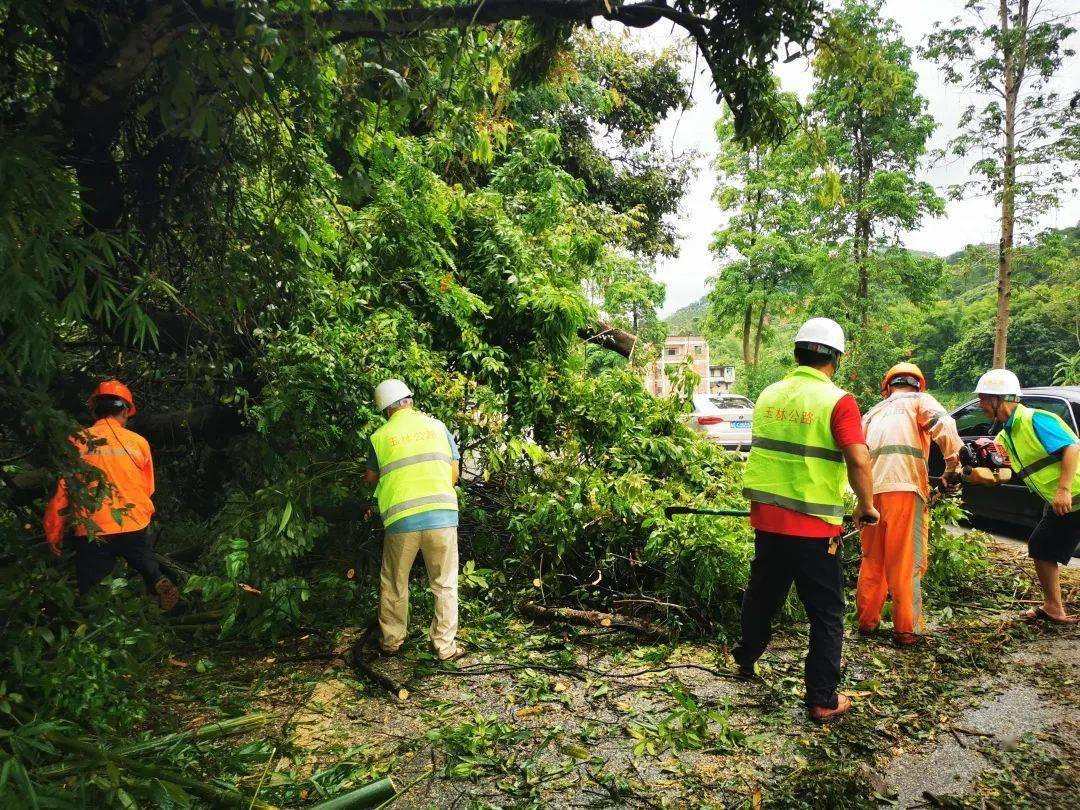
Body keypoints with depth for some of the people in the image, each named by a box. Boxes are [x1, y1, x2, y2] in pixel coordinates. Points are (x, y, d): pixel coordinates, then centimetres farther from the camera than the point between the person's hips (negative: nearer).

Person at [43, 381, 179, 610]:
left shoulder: (77, 442, -3)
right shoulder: (138, 442, 0)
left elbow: (60, 492, -1)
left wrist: (53, 533, 11)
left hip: (92, 531, -1)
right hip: (134, 527, 1)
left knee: (92, 592, 10)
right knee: (146, 565, 20)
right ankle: (158, 581, -11)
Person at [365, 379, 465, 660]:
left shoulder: (380, 436, 3)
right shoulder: (437, 426, 7)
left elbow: (372, 478, 17)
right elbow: (454, 474, 9)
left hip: (401, 519, 0)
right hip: (443, 516, 1)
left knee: (394, 585, 18)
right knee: (445, 584, 11)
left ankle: (391, 640, 29)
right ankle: (445, 646, 15)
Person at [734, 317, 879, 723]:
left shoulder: (769, 395, 5)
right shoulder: (836, 401, -13)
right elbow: (858, 461, -22)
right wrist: (867, 507, -5)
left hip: (766, 519, 5)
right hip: (813, 527, -5)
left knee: (762, 595, 25)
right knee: (826, 614, 10)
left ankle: (745, 659, 43)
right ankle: (822, 700, 17)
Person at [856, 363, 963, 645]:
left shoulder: (873, 412, 27)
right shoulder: (918, 400, 13)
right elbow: (944, 426, -8)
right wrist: (953, 466, -2)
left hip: (870, 490, 5)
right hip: (904, 488, -5)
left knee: (872, 559, 16)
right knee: (907, 563, 1)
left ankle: (867, 620, 22)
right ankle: (906, 630, 5)